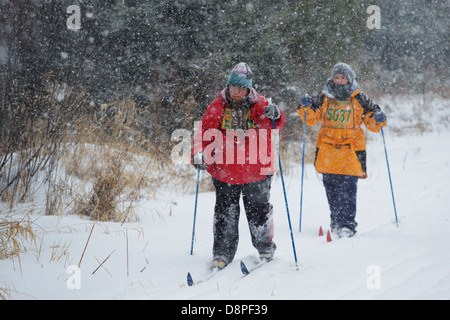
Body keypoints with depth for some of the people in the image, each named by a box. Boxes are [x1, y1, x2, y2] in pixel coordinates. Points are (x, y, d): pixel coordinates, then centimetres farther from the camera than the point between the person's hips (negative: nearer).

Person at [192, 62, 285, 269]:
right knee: (225, 214, 2)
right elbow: (205, 131, -1)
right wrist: (199, 154, -17)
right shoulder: (218, 107, 1)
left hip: (256, 172, -1)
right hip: (225, 172, 1)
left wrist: (275, 115, -37)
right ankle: (222, 253, 9)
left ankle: (265, 248, 26)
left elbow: (276, 124, -13)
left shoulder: (258, 105, -2)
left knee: (258, 210, 8)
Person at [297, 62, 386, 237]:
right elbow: (311, 118, 7)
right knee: (331, 189, 7)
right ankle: (335, 222, 19)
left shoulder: (359, 99, 6)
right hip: (328, 152, 2)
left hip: (351, 151, -2)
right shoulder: (324, 98, 9)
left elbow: (371, 122, 10)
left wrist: (378, 120, -12)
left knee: (348, 189, -10)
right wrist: (307, 108, -12)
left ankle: (348, 225, -9)